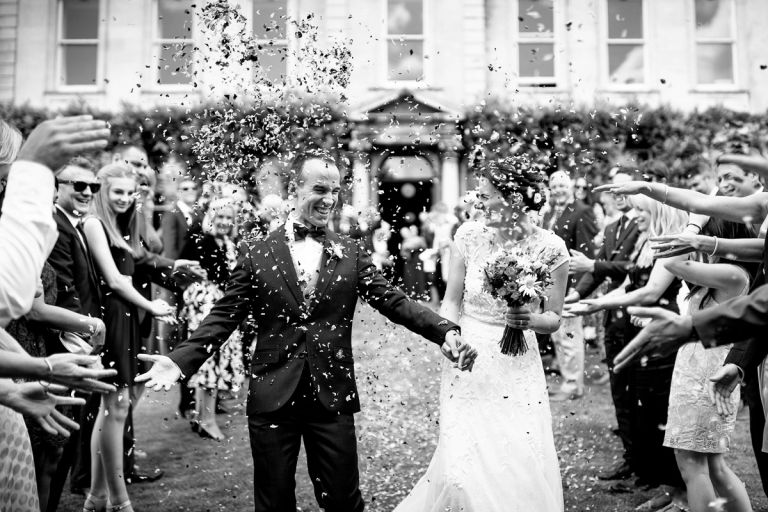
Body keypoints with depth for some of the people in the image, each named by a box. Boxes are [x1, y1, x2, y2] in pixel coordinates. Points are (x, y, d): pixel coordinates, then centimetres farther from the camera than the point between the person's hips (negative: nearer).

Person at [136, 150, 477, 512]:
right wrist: (180, 360, -14)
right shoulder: (258, 254, 1)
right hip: (272, 398, 0)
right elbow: (224, 316, 0)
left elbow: (394, 302, -3)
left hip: (333, 398, 1)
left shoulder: (351, 255, 4)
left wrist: (446, 332, -18)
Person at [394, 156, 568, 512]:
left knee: (525, 467, 1)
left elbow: (554, 318, 3)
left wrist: (533, 321, -18)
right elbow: (451, 300, 4)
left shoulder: (550, 247, -7)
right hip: (469, 365, 0)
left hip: (519, 368, 0)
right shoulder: (469, 235, -4)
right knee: (464, 466, -6)